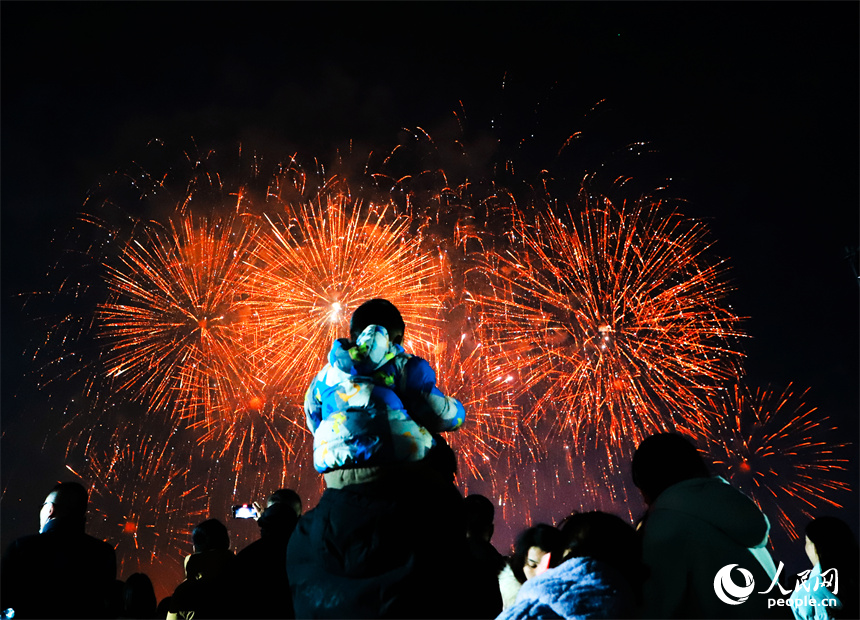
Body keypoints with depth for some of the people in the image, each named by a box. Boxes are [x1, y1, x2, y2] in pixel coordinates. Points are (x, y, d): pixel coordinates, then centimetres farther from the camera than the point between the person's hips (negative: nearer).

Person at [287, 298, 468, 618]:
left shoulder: (327, 374, 13)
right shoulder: (403, 366, -1)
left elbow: (314, 421, 25)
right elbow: (444, 417, -7)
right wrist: (457, 409, 14)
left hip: (340, 496, 5)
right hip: (406, 492, -4)